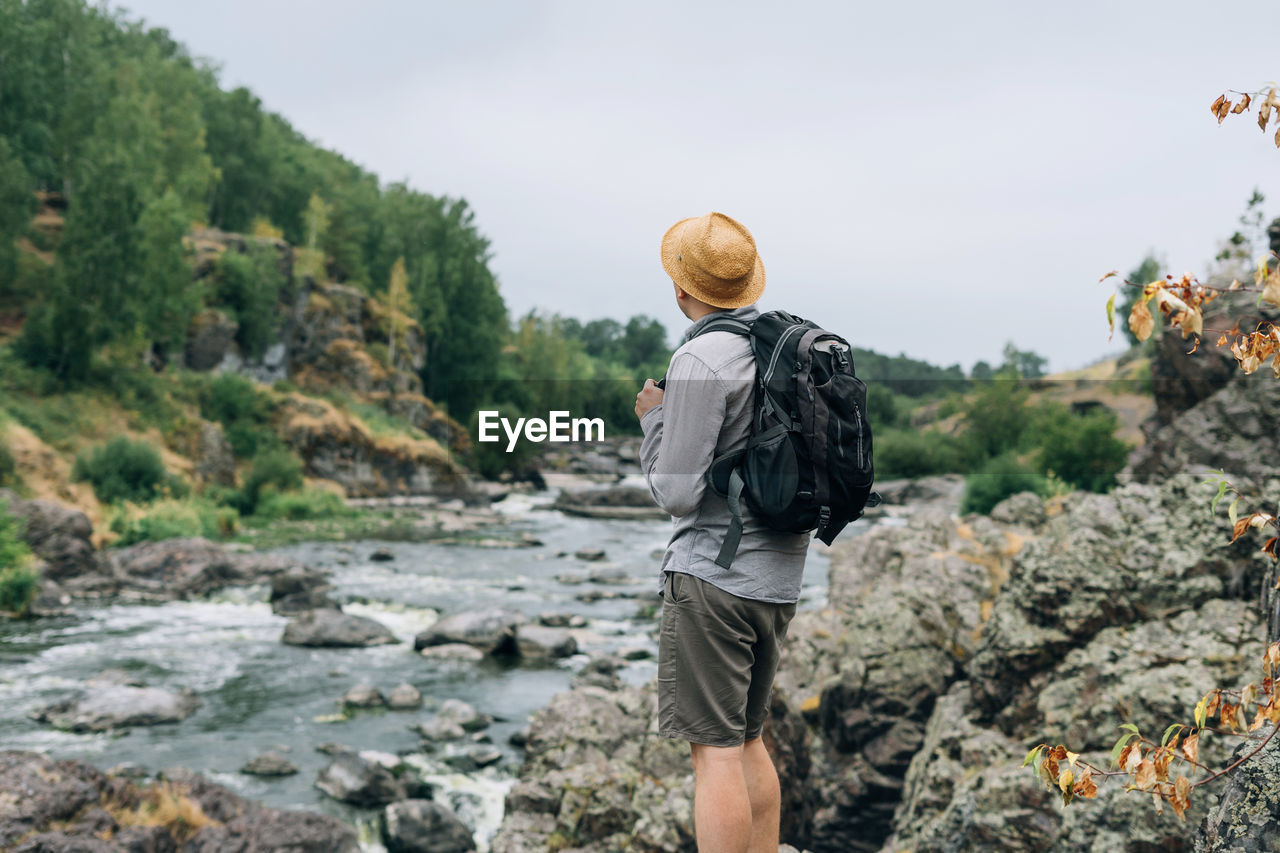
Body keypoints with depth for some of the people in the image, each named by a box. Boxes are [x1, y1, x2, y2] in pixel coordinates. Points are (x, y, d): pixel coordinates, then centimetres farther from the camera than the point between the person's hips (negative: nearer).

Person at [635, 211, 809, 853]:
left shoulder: (701, 361, -15)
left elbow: (677, 493, -16)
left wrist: (652, 418, 0)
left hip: (712, 574, -8)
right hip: (779, 576, 9)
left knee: (716, 751, -4)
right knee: (748, 740, 18)